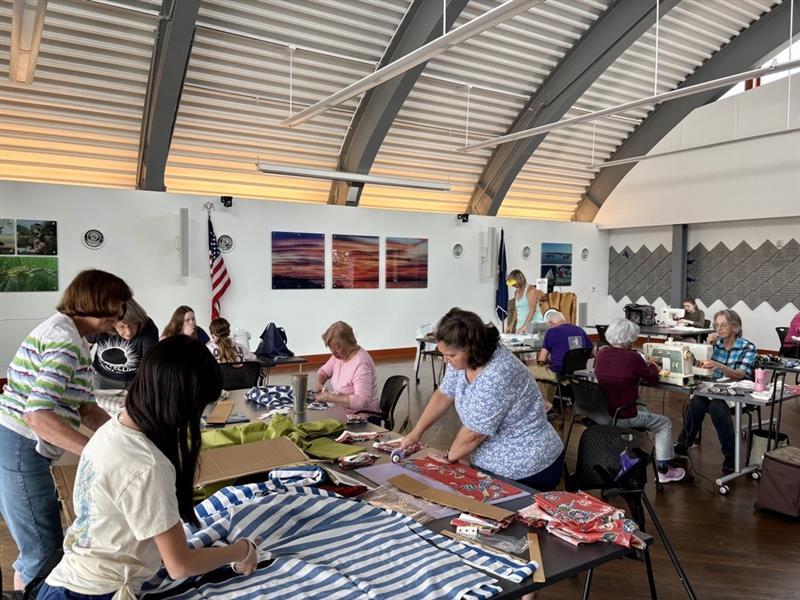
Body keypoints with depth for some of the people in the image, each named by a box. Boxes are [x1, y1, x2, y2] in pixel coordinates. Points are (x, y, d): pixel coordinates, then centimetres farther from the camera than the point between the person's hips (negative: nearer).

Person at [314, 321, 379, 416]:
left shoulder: (361, 364, -23)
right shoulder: (339, 354, 3)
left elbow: (361, 401, -30)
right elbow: (323, 371, 19)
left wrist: (330, 397, -26)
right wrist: (319, 383, -3)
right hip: (343, 412, 8)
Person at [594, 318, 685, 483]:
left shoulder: (601, 354, -1)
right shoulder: (632, 357, -17)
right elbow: (653, 380, -1)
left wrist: (645, 366, 21)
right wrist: (653, 366, 20)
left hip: (601, 413, 7)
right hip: (623, 417, -6)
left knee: (642, 408, 35)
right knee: (664, 423, 20)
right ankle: (663, 471, 23)